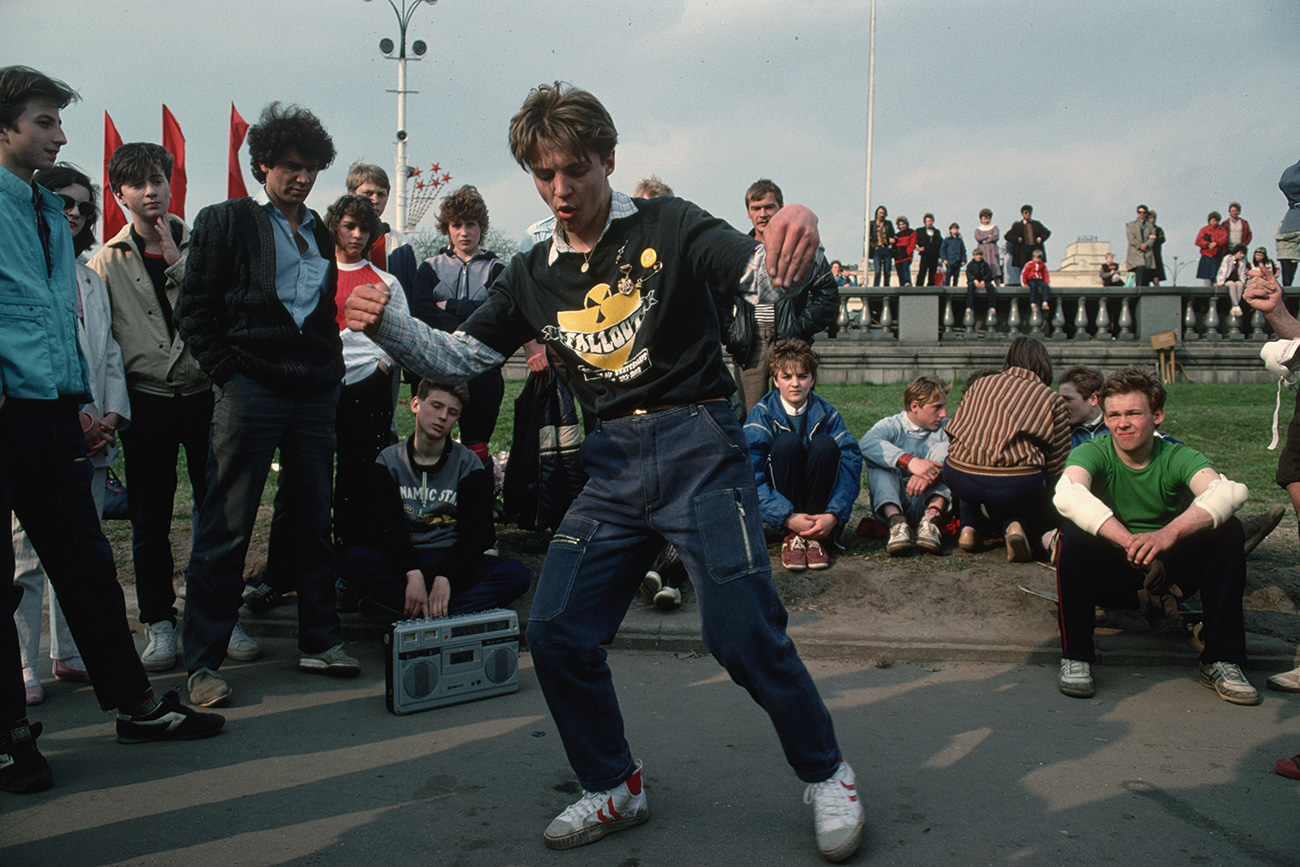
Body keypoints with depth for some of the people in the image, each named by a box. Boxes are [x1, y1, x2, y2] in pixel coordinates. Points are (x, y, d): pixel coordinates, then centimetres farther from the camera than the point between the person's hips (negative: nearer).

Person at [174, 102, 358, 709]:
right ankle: (203, 661, 2)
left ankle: (320, 642, 18)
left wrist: (333, 374, 11)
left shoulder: (319, 235, 19)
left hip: (315, 396, 5)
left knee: (314, 523, 9)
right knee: (226, 529, -4)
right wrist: (227, 372, -10)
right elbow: (193, 310, -2)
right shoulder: (225, 222, 2)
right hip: (250, 391, -5)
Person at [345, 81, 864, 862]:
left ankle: (828, 777, 15)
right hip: (614, 466, 5)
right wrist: (388, 327, -7)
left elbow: (768, 277, -17)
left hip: (699, 450, -5)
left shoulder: (667, 228, -5)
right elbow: (461, 357, 12)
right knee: (557, 634, 0)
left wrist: (795, 239, -42)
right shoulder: (535, 276, 10)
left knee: (744, 635, -10)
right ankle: (616, 791, 21)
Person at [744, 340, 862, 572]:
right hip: (781, 506, -2)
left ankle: (813, 536, -19)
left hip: (818, 504, 2)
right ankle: (792, 536, -20)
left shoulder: (826, 413, -2)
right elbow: (750, 476, -18)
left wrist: (833, 515, -27)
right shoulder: (763, 414, -8)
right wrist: (788, 518, -29)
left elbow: (851, 463, -12)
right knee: (788, 442, -26)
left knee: (825, 444, -24)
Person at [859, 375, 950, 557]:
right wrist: (909, 461, -38)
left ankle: (931, 519, -36)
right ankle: (897, 522, -43)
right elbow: (866, 443, -23)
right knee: (878, 456, -18)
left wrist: (932, 473, -35)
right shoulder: (891, 425, 3)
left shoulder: (946, 428, 11)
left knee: (943, 449, -12)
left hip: (928, 502, 1)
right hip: (893, 503, -1)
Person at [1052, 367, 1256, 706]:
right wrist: (1130, 542, -48)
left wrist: (1170, 533, -49)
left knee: (1227, 529, -20)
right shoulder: (1093, 453, -11)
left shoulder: (1177, 458, -8)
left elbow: (1228, 492, -31)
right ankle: (1075, 658, -19)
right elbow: (1067, 494, -36)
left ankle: (1222, 661, -14)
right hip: (1111, 575, -2)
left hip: (1169, 575, 2)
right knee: (1074, 532, -30)